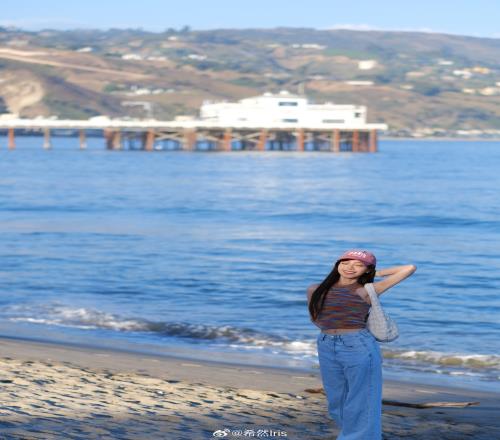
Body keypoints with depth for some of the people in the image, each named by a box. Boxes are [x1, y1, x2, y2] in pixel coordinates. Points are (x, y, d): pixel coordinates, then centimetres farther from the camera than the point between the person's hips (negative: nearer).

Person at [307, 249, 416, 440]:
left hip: (359, 348, -5)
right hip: (326, 348, 5)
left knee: (360, 405, -1)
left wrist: (376, 273, 9)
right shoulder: (315, 290, 8)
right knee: (337, 403, 13)